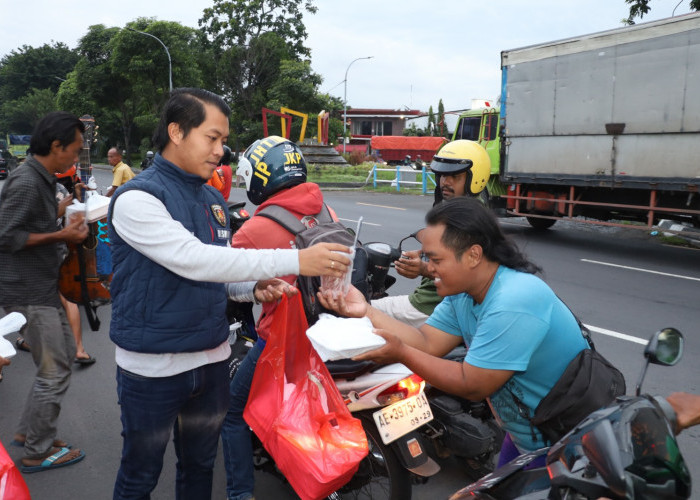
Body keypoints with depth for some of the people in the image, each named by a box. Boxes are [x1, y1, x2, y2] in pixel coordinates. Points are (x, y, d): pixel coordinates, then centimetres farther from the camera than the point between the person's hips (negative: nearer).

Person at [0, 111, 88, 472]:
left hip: (42, 288, 10)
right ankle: (38, 452, 15)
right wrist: (61, 236, -19)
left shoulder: (42, 179, 11)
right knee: (55, 371, -2)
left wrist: (66, 230, 6)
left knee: (65, 353, 19)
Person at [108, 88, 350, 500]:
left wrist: (258, 287, -9)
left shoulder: (213, 198, 7)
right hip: (153, 367, -6)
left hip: (212, 358, 6)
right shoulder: (137, 198, -17)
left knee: (200, 465, 21)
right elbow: (194, 261, -30)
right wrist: (295, 261, -33)